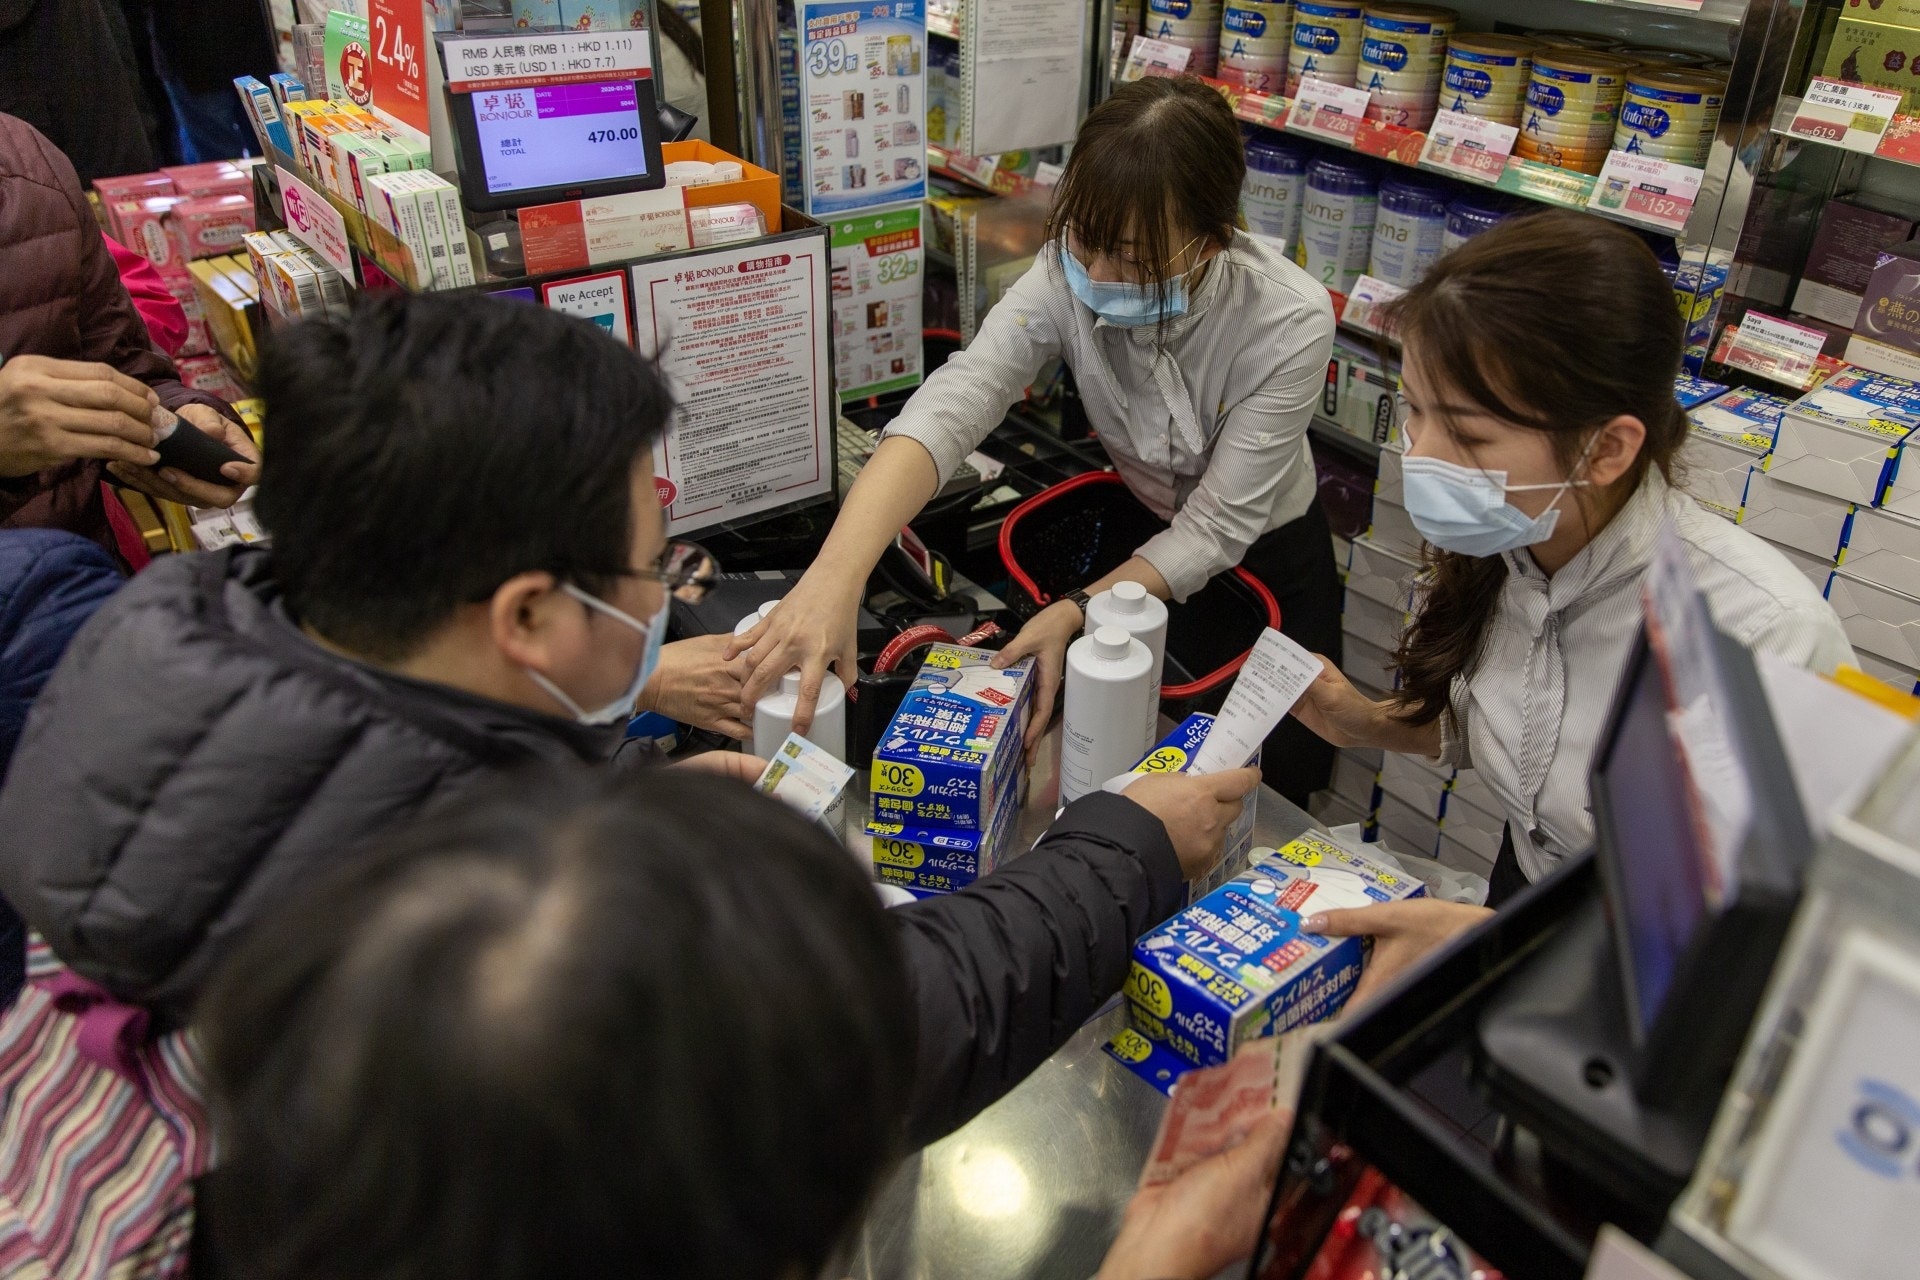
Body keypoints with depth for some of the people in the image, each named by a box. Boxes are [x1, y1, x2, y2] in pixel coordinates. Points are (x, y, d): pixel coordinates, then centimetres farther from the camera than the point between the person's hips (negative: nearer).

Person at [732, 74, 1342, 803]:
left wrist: (1078, 613, -41)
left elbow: (1217, 526, -28)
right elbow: (947, 411, -42)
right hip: (1138, 531, 2)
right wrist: (833, 579, -58)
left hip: (1265, 559, -1)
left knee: (1270, 791, 11)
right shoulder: (1068, 279, -27)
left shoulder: (1290, 322, -32)